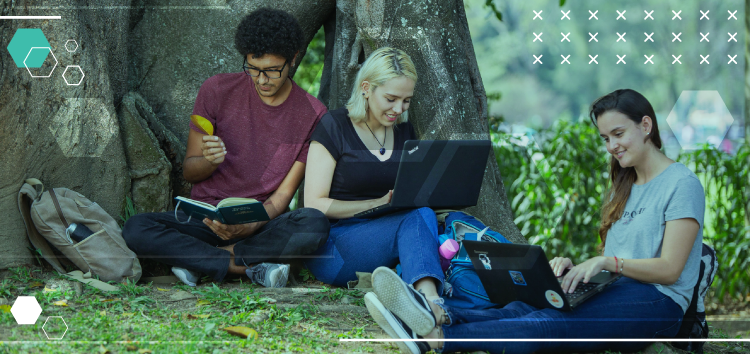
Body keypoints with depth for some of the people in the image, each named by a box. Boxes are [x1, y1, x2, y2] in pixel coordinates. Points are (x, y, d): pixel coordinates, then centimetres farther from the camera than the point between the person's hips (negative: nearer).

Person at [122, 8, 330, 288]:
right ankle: (252, 267, -25)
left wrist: (250, 226, -24)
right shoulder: (217, 91, 0)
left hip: (263, 221, 0)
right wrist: (209, 161, -20)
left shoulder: (312, 115, -1)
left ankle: (200, 260, -21)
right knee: (136, 230, -28)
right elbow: (189, 172, 5)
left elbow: (283, 194, -3)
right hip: (206, 218, 1)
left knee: (315, 225, -35)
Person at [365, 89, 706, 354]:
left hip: (657, 301, -7)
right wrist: (575, 265, -1)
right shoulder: (623, 188, 26)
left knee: (546, 324, -33)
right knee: (523, 309, -25)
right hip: (615, 293, 7)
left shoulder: (683, 184, 0)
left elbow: (670, 270, -9)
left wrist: (607, 262, -21)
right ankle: (438, 315, -51)